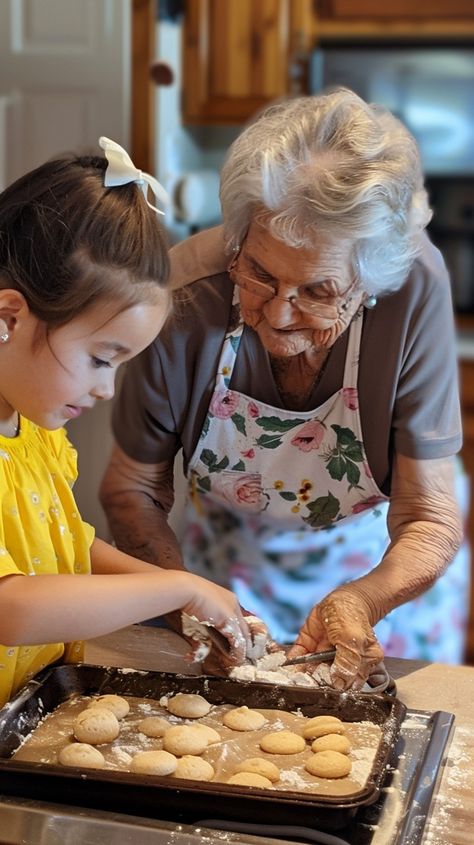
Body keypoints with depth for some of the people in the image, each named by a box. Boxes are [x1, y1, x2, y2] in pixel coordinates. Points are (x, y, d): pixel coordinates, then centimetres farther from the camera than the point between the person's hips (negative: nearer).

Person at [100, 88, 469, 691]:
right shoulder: (184, 300, -32)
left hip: (386, 570, 0)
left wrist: (363, 601, -46)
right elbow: (132, 487, -16)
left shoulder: (414, 290, -34)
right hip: (230, 561, 1)